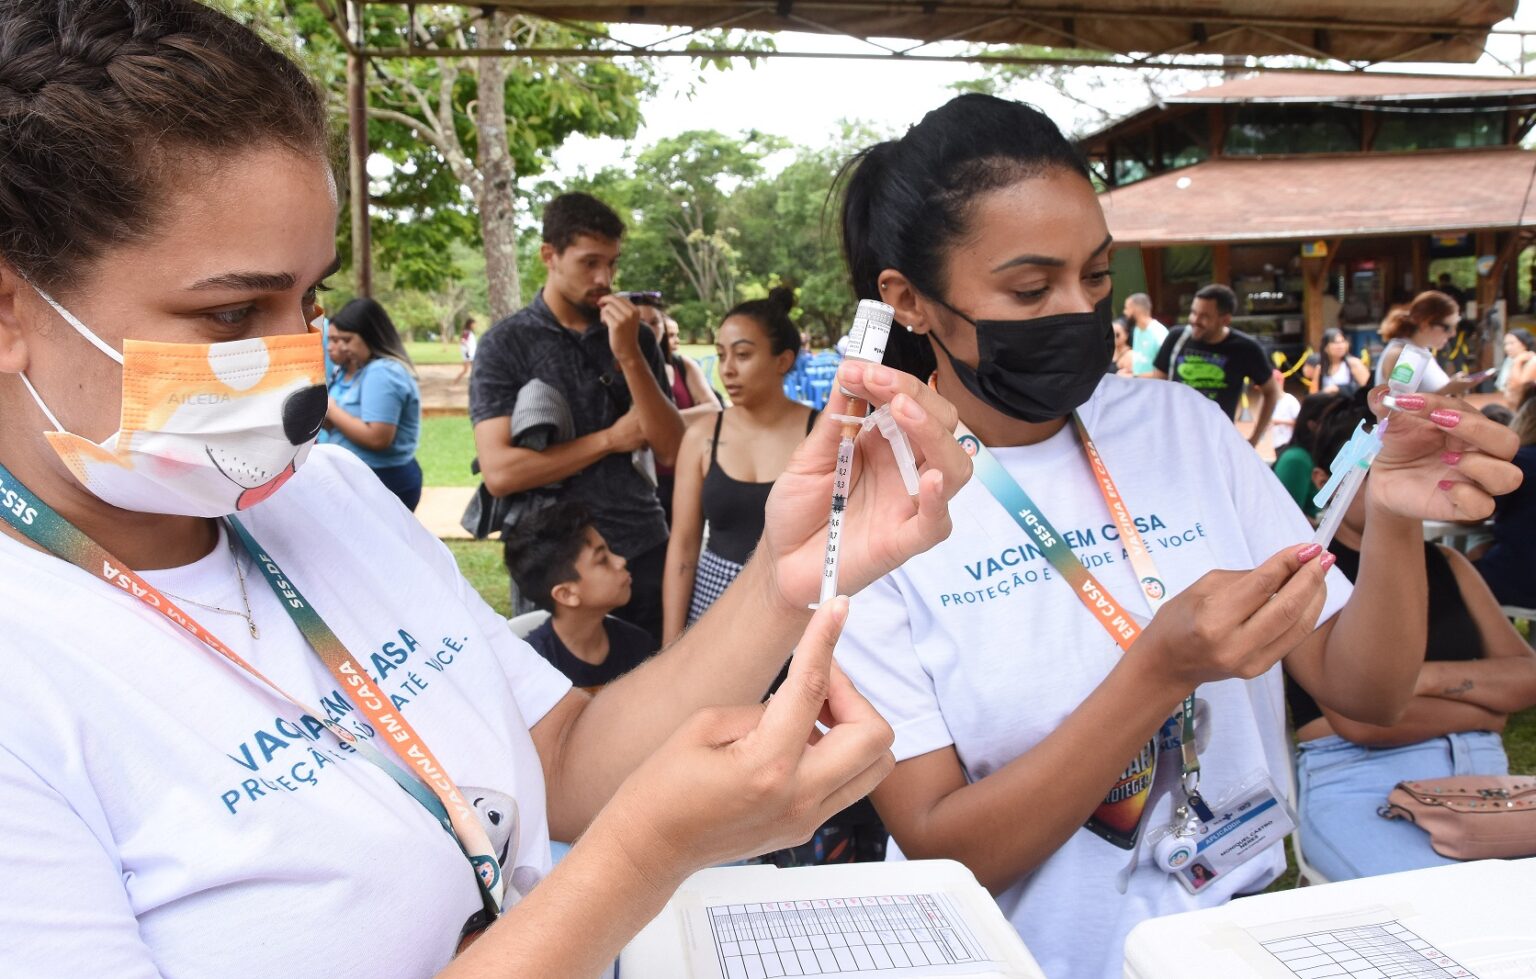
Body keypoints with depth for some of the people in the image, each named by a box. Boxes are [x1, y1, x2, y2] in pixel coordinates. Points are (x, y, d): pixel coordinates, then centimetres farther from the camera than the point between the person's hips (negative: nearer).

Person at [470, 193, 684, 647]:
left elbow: (672, 452, -4)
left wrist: (628, 356, -15)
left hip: (645, 550, 3)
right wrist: (610, 439, -10)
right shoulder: (506, 343, -5)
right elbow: (500, 473, -15)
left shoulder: (635, 338, 5)